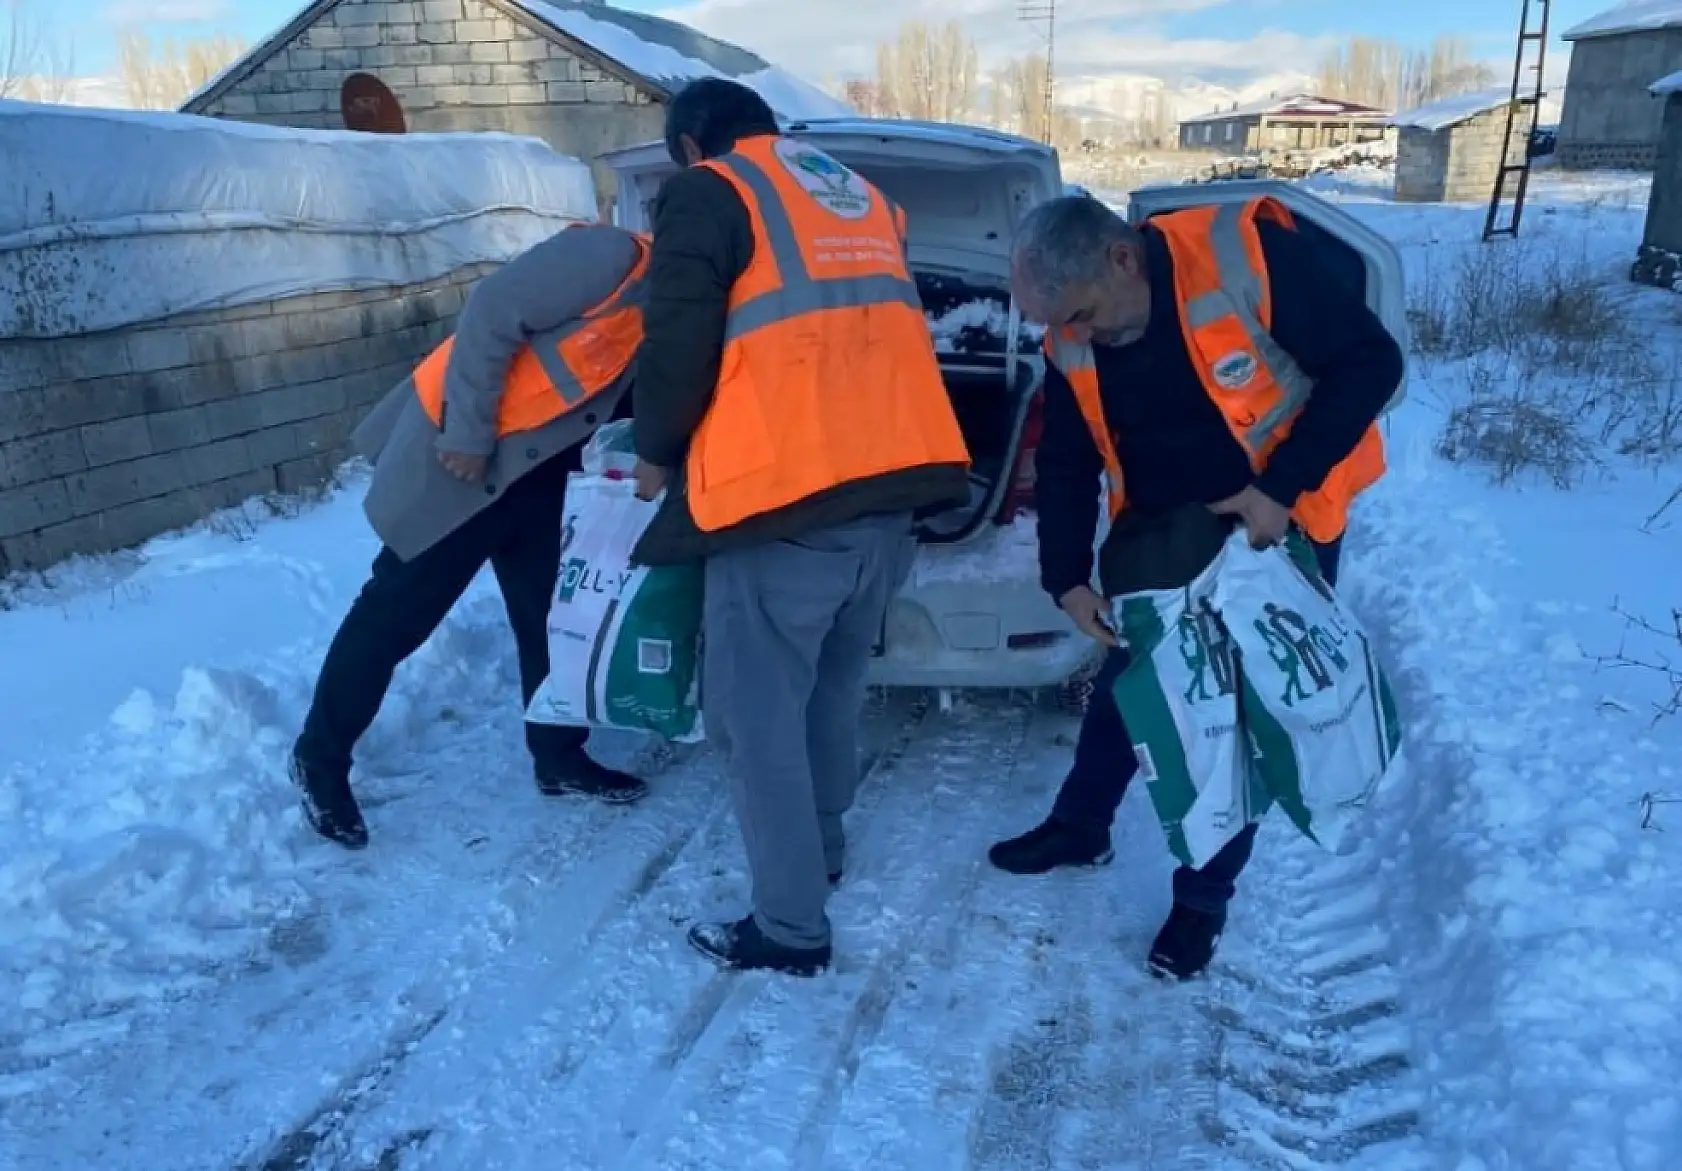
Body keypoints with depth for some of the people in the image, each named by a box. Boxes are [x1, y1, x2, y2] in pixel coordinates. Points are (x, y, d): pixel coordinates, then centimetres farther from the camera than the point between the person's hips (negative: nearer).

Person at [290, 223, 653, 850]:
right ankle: (319, 757, 18)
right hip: (460, 449, -8)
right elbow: (490, 315, -23)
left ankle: (560, 756, 26)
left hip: (533, 463, 8)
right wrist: (469, 434, -22)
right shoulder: (613, 257, -20)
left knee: (547, 610, 11)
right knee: (396, 611, 1)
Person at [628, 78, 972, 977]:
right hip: (892, 480, 8)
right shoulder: (862, 199, 25)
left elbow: (680, 344, -6)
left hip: (786, 493, -7)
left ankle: (790, 929, 9)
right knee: (831, 688, 24)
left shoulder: (709, 193, 3)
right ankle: (820, 847, 39)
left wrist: (656, 454, 10)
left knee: (758, 714, 3)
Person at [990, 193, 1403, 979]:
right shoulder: (1073, 345, -11)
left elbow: (1370, 363, -20)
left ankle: (1205, 896, 19)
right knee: (1122, 679, 15)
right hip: (1157, 526, 5)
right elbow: (1065, 465, 0)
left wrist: (1281, 487, -26)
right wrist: (1067, 578, -10)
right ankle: (1080, 826, 38)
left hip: (1279, 517, -4)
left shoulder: (1254, 257, -28)